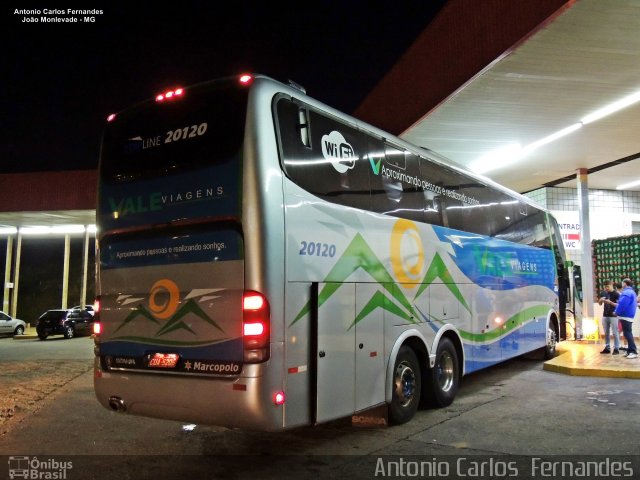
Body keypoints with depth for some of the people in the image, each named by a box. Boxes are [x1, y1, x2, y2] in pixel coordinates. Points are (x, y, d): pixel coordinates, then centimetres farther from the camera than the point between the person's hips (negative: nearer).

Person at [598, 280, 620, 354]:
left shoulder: (616, 294, -9)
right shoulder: (603, 293, 8)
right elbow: (599, 303, 14)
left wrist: (610, 302, -26)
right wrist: (600, 300, -8)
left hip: (613, 316, -6)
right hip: (605, 315, 6)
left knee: (615, 333, -2)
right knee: (606, 333, 11)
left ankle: (616, 348, 2)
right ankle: (607, 348, 17)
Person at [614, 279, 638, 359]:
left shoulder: (626, 293, -17)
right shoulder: (631, 292, 17)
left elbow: (622, 304, -23)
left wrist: (617, 312, -8)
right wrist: (618, 311, 14)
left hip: (625, 316, -11)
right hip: (629, 316, 11)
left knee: (627, 334, -10)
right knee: (628, 334, 13)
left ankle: (633, 352, -13)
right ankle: (630, 351, 17)